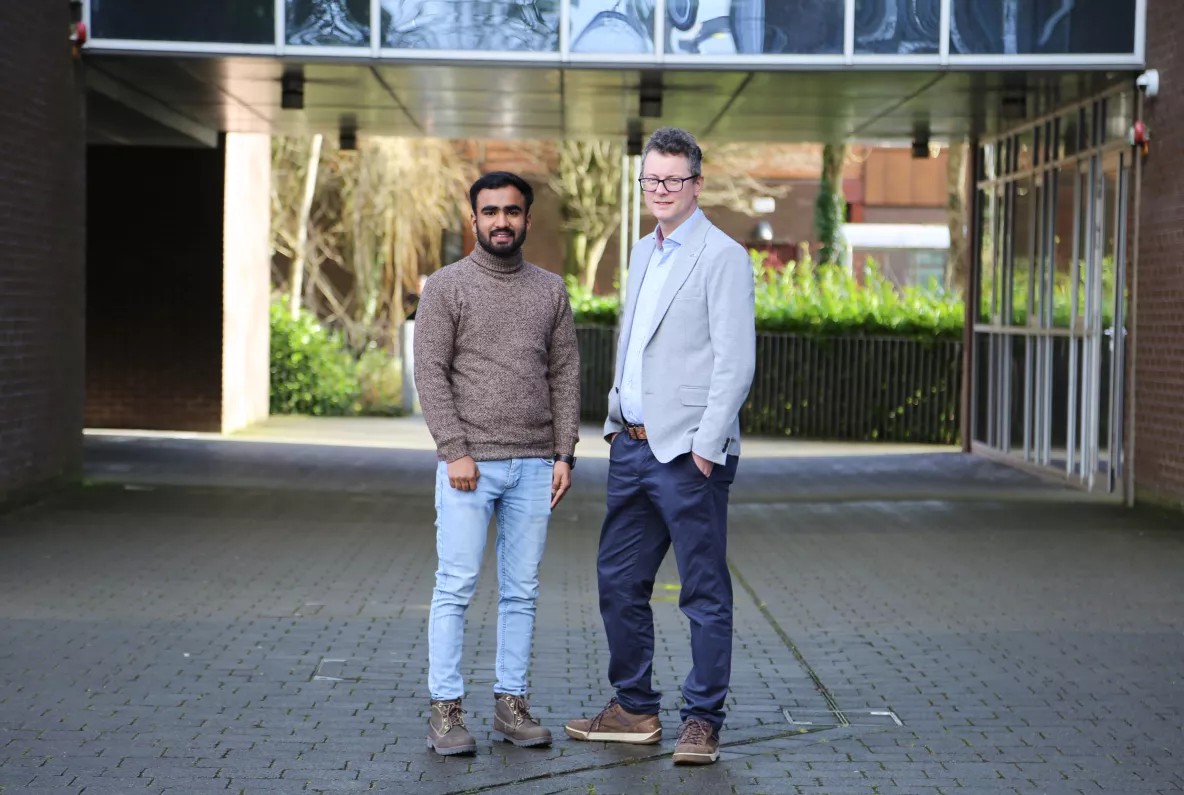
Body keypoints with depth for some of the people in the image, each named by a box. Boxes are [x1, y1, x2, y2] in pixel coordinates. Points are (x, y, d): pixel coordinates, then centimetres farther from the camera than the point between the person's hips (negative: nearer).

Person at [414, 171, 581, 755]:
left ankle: (511, 705, 13)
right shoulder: (446, 286, 0)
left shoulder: (550, 290, 11)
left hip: (534, 466, 4)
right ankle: (445, 711, 0)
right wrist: (456, 451, -14)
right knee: (455, 589, -4)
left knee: (521, 591, 6)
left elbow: (565, 377, 10)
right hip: (469, 464, -4)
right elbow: (430, 373, -6)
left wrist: (564, 454, 2)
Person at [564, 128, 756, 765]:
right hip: (633, 447, 8)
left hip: (688, 454, -8)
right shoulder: (643, 254, 17)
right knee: (619, 582, 12)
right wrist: (615, 422, 16)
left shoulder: (723, 257, -8)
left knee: (705, 593, 0)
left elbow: (735, 361, -14)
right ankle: (634, 710, 24)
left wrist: (706, 445, -18)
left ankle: (702, 722, 7)